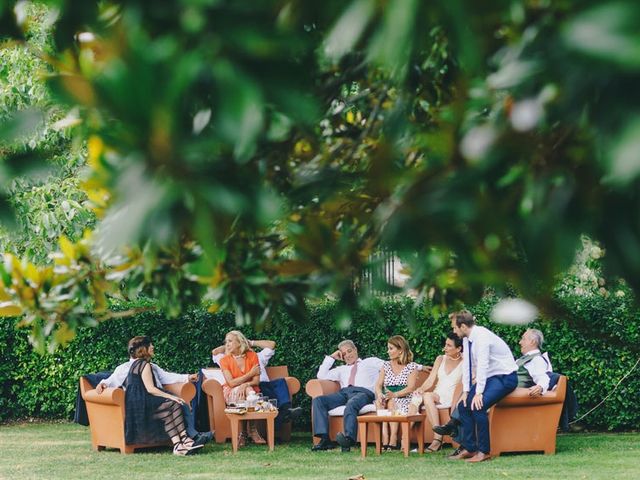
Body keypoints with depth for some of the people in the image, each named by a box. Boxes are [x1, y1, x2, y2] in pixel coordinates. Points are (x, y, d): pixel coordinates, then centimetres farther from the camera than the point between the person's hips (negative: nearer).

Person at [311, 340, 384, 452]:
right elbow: (321, 376, 27)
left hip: (363, 392, -5)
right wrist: (331, 358, 28)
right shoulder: (342, 369, 37)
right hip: (343, 393, 5)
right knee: (318, 401, -21)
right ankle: (325, 439, -33)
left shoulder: (371, 362, 27)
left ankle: (348, 438, -61)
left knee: (351, 404, -41)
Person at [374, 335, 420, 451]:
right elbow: (378, 385, 7)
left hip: (404, 399, -3)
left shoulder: (412, 366, 3)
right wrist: (380, 394, -17)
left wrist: (394, 395, -25)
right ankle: (385, 439, -41)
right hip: (388, 399, 3)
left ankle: (393, 440, -41)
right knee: (379, 402, -30)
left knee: (391, 403, -35)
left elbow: (411, 387, -9)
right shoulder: (386, 365, 17)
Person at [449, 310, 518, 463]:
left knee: (478, 406, -26)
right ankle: (469, 449, 7)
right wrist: (466, 390, -2)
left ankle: (484, 451, -16)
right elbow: (467, 365, 6)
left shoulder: (482, 336, -24)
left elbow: (482, 365, -28)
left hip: (505, 377, -9)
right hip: (490, 376, 9)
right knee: (464, 405, 2)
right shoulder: (467, 339, 4)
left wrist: (479, 393, -29)